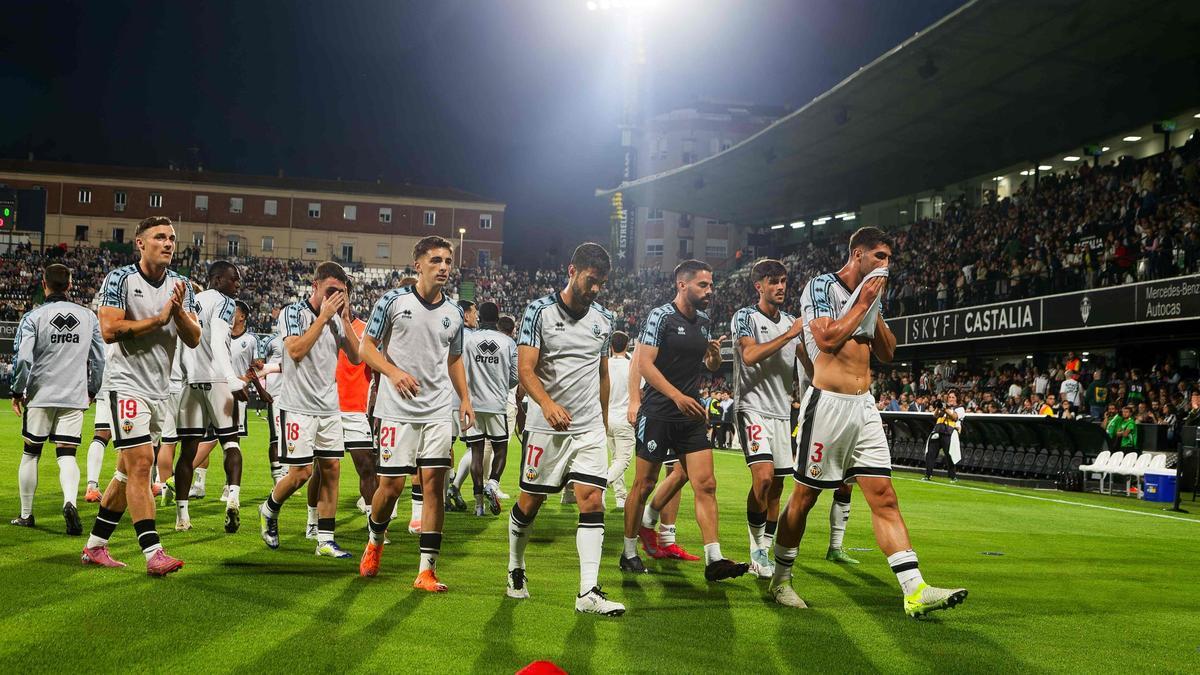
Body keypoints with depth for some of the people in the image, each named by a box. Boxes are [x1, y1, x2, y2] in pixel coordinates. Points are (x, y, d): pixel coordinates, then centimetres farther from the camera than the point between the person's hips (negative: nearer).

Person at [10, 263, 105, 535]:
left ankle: (26, 514, 21)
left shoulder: (33, 317, -5)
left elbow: (22, 358, -11)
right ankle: (70, 502, -24)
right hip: (75, 396, 1)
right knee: (67, 454, 2)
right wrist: (91, 389, 19)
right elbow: (99, 358, 6)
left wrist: (18, 392, 2)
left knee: (31, 453, 13)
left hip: (40, 395, -1)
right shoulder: (88, 317, 4)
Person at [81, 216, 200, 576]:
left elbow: (194, 340, 4)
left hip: (160, 389, 7)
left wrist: (179, 311, -13)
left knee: (129, 470, 12)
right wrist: (159, 319, -16)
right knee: (141, 464, -14)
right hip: (128, 386, -7)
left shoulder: (181, 286, 9)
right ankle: (153, 553, -14)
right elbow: (109, 330, -18)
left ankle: (95, 546, 24)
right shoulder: (120, 279, -7)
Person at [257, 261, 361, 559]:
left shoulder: (336, 319, 10)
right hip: (299, 407, -6)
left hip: (330, 407, 6)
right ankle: (269, 510, 25)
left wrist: (343, 317, -3)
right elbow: (296, 350, -22)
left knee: (331, 469, 3)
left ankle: (325, 540, 9)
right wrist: (323, 316, -18)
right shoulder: (293, 313, -6)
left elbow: (355, 357, 4)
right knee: (301, 472, -5)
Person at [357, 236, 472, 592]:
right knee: (392, 484, 0)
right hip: (397, 410, -3)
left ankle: (427, 569, 2)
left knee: (434, 484, -4)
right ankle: (375, 541, 31)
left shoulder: (454, 313, 10)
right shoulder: (393, 301, -2)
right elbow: (367, 347, 0)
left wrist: (465, 399, 9)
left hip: (439, 412, 3)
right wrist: (393, 372, -18)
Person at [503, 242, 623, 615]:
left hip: (590, 430, 4)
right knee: (529, 502, 8)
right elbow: (525, 369, -14)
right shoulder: (540, 310, -6)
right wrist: (547, 403, -32)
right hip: (544, 427, -3)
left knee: (593, 503, -7)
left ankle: (589, 592, -6)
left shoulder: (604, 318, 10)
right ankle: (516, 571, 31)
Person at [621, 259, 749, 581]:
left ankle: (714, 560, -2)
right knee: (644, 483, 4)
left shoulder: (704, 321, 13)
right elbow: (644, 364, -15)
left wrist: (715, 354, -1)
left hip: (691, 414, 6)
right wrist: (677, 396, -24)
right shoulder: (661, 316, -9)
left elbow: (712, 367, 23)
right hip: (658, 412, -6)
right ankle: (629, 552, 19)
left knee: (706, 484, -3)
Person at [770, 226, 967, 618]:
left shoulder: (870, 295, 17)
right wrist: (862, 304, -9)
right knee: (804, 497, 3)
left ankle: (914, 591, -3)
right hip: (828, 404, -7)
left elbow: (887, 353, 17)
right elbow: (827, 340, -19)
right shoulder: (822, 286, -5)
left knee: (884, 498, 0)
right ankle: (780, 580, 18)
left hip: (864, 408, 7)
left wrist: (876, 309, 5)